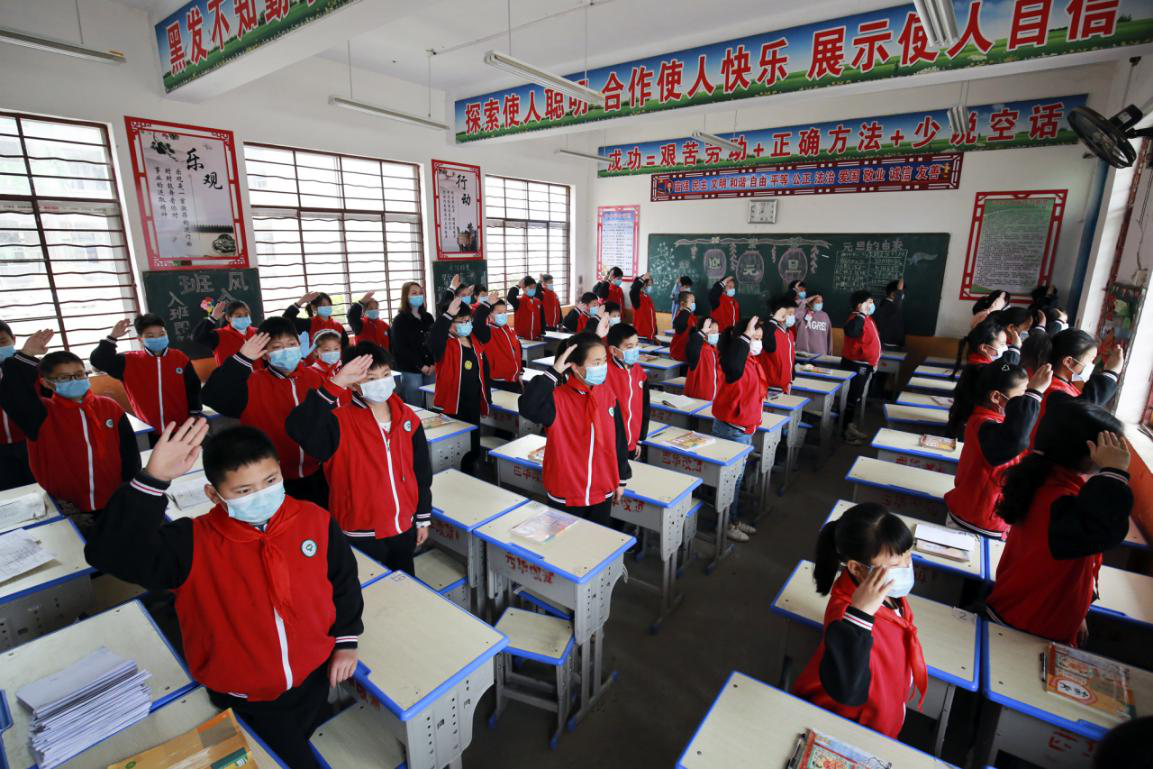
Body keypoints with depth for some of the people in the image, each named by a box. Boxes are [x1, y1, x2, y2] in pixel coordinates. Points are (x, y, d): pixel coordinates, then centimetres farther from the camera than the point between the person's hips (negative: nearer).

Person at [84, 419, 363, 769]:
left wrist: (345, 642, -2)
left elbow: (343, 580, -4)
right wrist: (153, 479, -45)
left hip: (315, 679, 3)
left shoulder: (316, 521, -18)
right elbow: (110, 553, -38)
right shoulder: (194, 545, -24)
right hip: (245, 698, -3)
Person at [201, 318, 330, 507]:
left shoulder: (315, 377, -1)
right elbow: (212, 396, -25)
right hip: (275, 481, -2)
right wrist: (242, 358, -27)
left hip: (317, 475, 3)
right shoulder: (253, 384, -10)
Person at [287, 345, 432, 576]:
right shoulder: (341, 422, -17)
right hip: (362, 533, -4)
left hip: (404, 525, 4)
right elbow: (298, 428, -39)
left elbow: (421, 471, 3)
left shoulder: (407, 417, -4)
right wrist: (335, 384, -40)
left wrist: (423, 518, 8)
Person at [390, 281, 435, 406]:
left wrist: (434, 364, -4)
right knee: (415, 407, 0)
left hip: (430, 368, 5)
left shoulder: (428, 317, 13)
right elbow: (400, 348, -9)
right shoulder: (399, 320, -2)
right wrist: (420, 365, -13)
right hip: (411, 370, -5)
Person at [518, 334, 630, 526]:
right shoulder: (557, 398, -19)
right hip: (567, 493, -4)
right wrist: (554, 372, -37)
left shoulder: (607, 394, -4)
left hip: (602, 490, 4)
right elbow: (527, 408, -41)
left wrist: (621, 479, 12)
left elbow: (618, 438, 5)